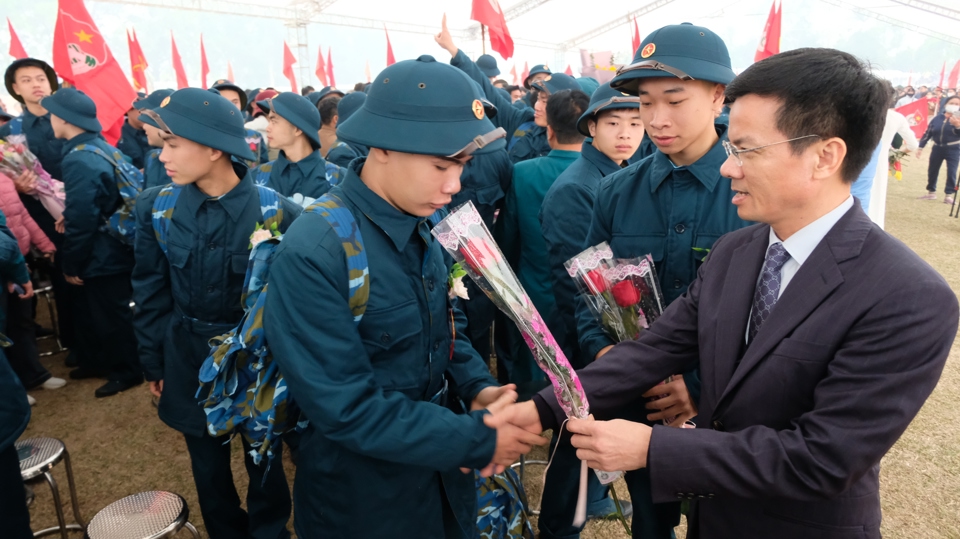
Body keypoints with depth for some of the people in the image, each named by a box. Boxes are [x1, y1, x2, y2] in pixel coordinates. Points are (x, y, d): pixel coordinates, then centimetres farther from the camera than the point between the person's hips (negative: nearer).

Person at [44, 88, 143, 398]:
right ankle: (97, 361, 38)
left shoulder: (79, 160, -23)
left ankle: (127, 371, 22)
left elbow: (81, 220, -25)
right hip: (111, 251, 9)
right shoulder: (105, 148, 6)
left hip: (102, 258, -9)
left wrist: (72, 264, -13)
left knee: (110, 317, 7)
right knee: (89, 312, 23)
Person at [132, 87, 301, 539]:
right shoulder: (157, 207, -7)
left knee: (263, 460, 16)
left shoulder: (275, 212, -18)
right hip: (189, 359, 3)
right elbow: (151, 292, 3)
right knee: (207, 463, 20)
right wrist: (153, 361, 6)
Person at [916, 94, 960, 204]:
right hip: (937, 148, 3)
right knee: (932, 171, 9)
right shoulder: (937, 118, 3)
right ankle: (931, 192, 24)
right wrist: (921, 147, 4)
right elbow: (927, 133, 7)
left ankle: (949, 195, 2)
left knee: (951, 172, -6)